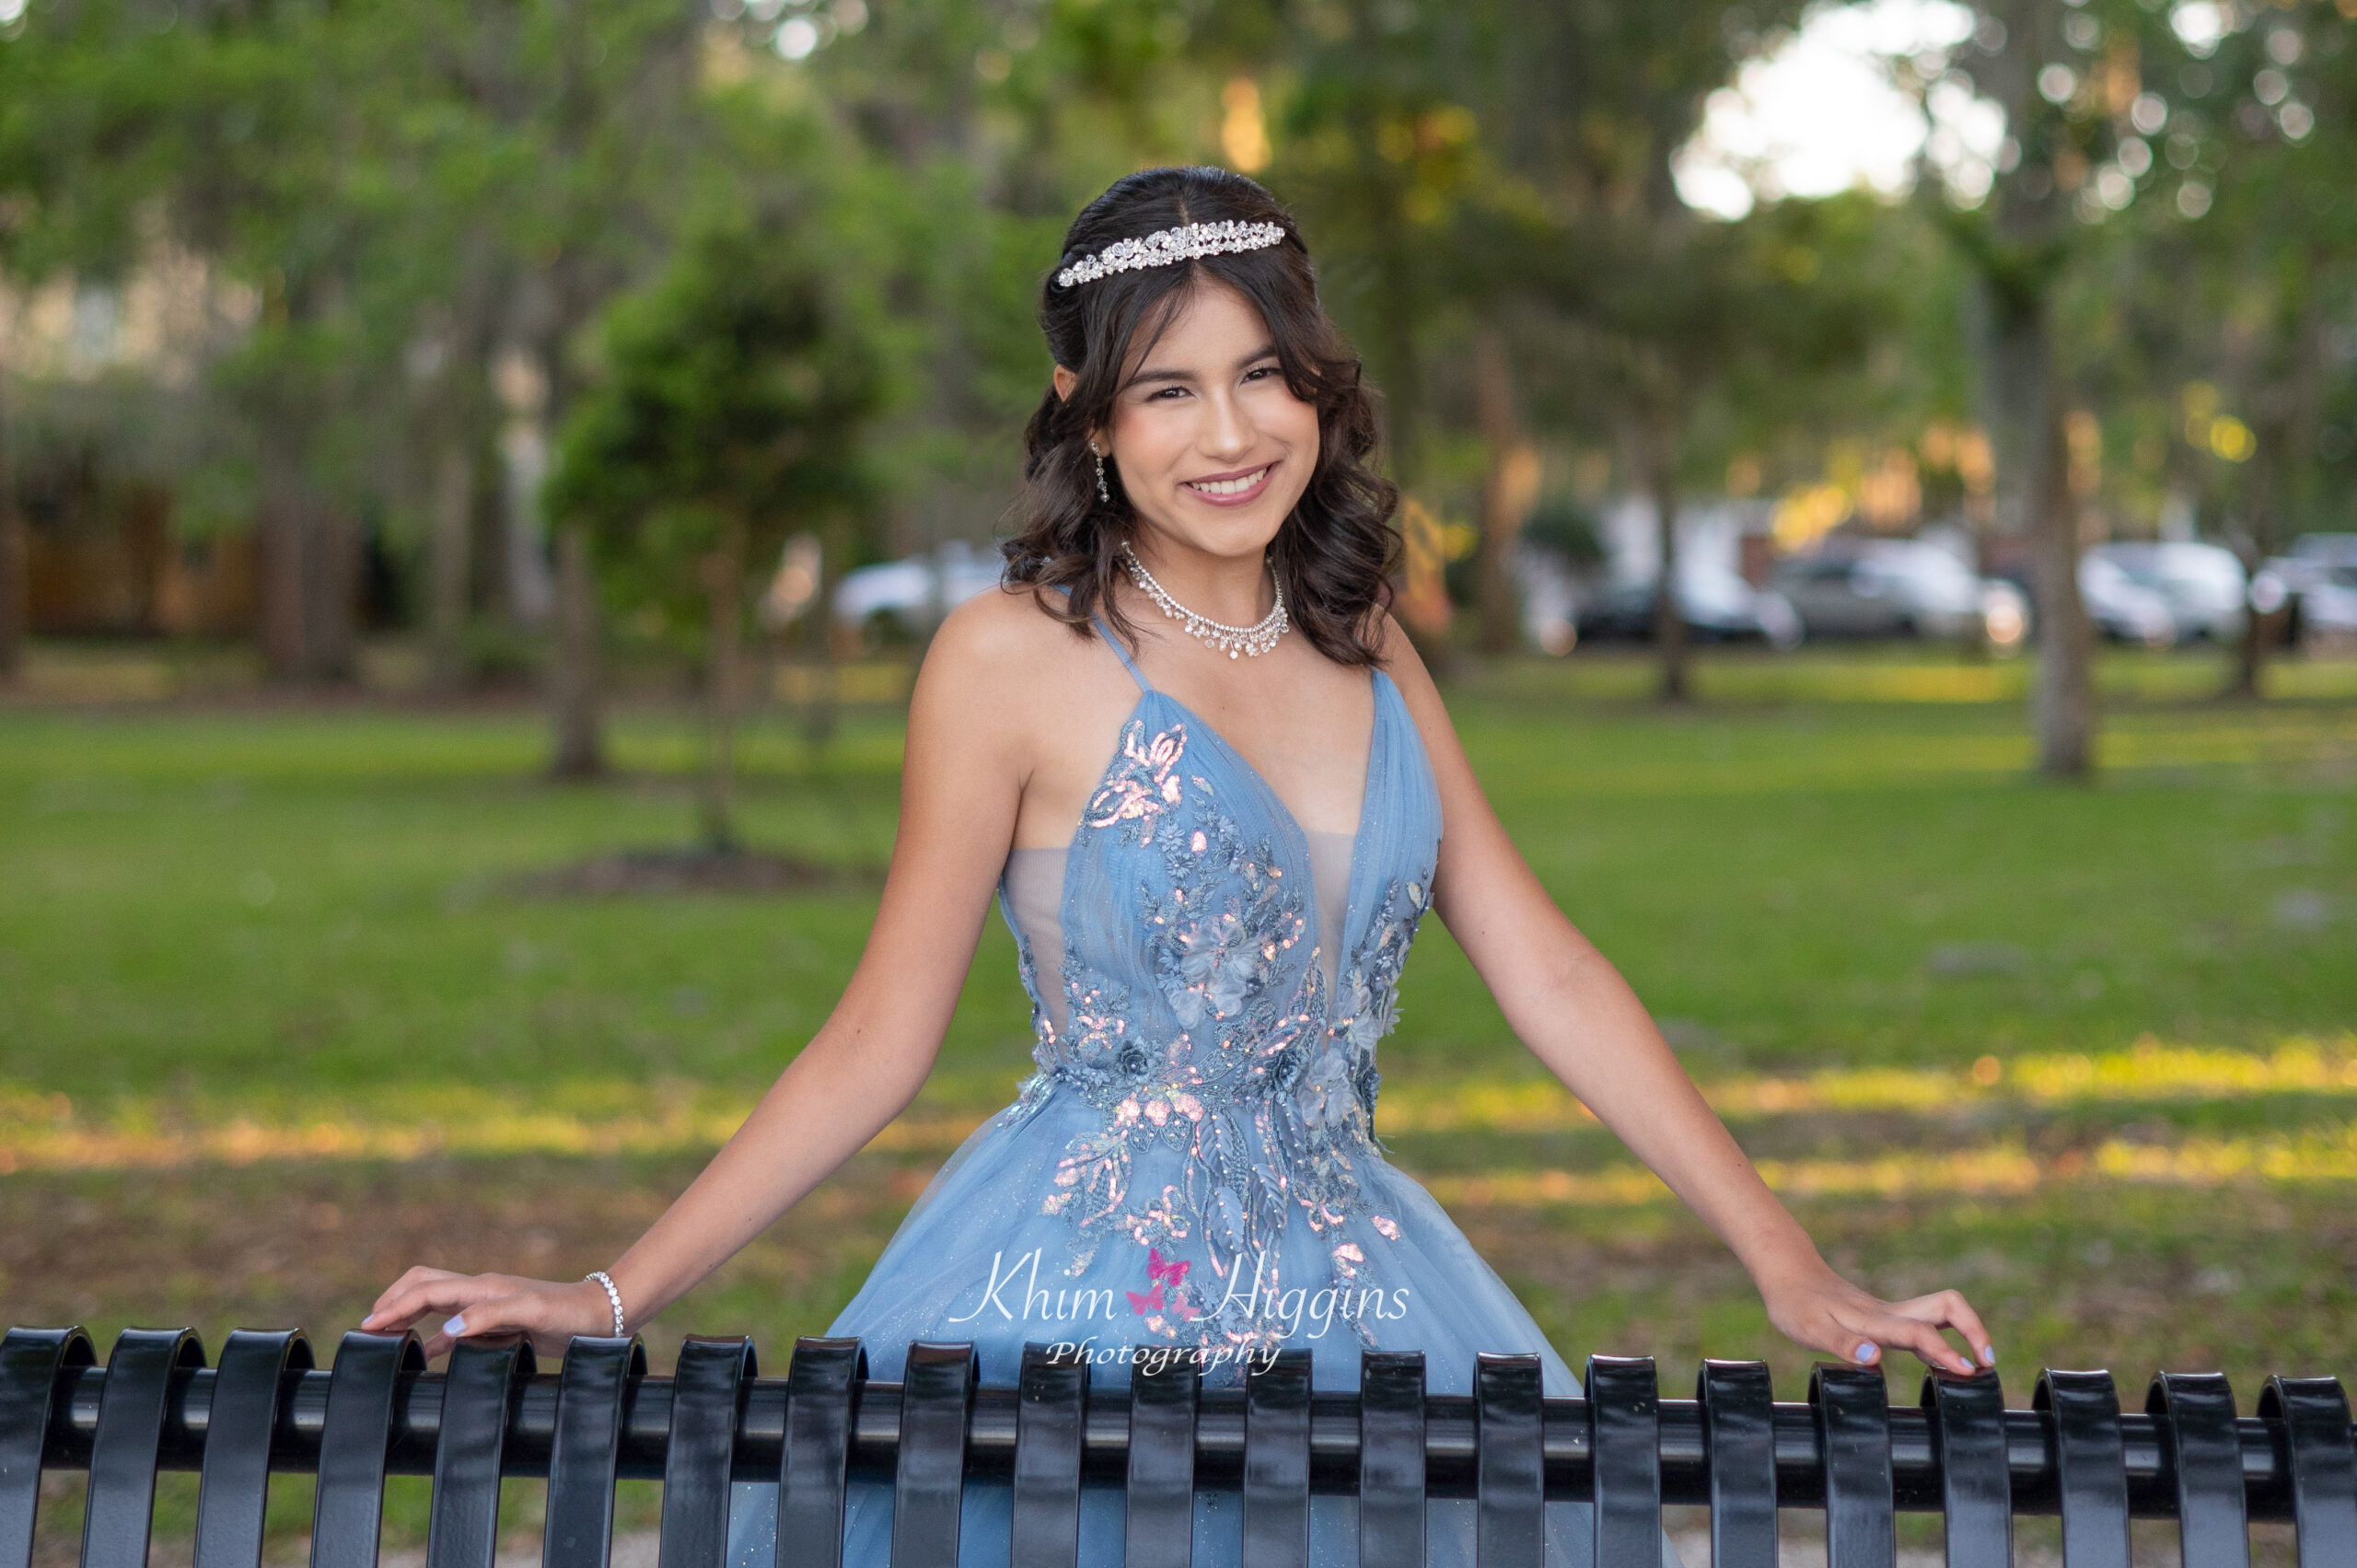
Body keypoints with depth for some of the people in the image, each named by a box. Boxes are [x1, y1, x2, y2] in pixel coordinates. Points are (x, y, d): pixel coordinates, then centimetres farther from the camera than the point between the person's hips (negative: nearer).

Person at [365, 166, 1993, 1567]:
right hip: (1081, 1303, -5)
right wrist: (611, 1297, -8)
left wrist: (1792, 1269, 4)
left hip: (1348, 1295, 5)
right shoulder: (1017, 660, -6)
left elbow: (1550, 977, 8)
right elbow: (879, 1043, -3)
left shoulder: (1368, 659, 9)